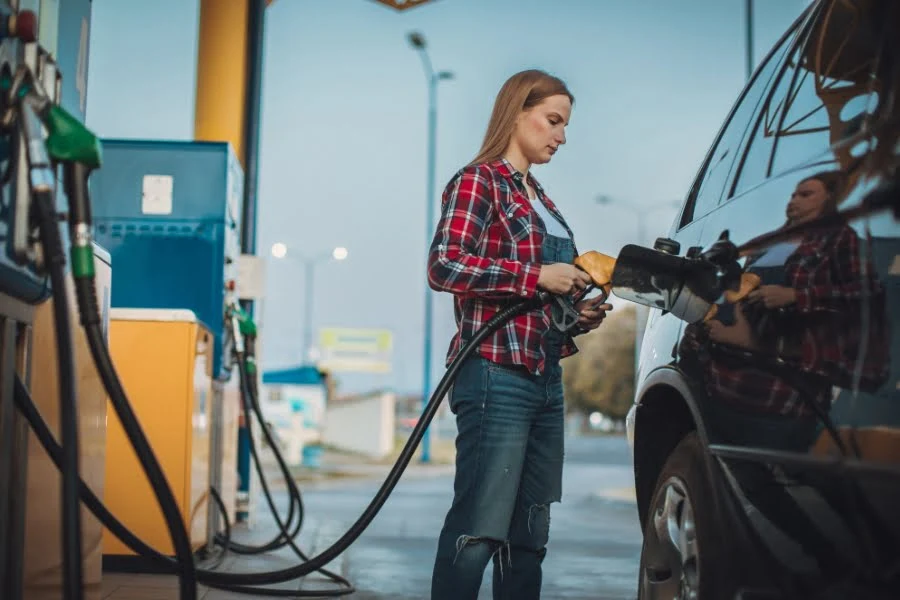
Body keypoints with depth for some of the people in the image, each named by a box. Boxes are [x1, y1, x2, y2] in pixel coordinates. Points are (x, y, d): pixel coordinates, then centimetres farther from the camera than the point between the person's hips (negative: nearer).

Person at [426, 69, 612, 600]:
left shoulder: (541, 199, 21)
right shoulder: (478, 182, -2)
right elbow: (444, 267, -17)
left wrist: (577, 317, 8)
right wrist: (537, 276, -17)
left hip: (546, 378, 9)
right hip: (497, 375, -9)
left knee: (529, 537, 10)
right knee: (480, 530, -12)